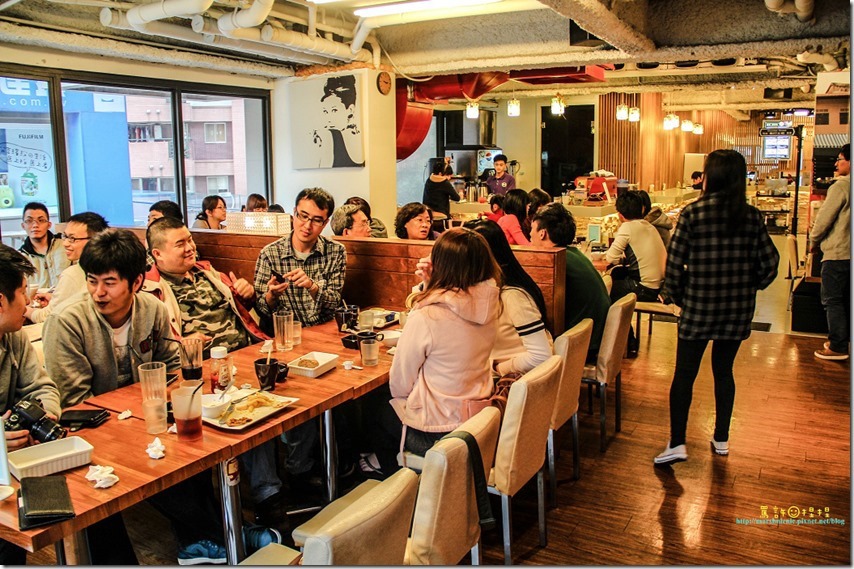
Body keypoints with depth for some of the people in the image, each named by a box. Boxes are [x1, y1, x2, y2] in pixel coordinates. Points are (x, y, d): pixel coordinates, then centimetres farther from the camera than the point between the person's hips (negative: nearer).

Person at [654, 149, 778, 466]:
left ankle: (677, 443, -1)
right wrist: (748, 287, 16)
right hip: (738, 310, 4)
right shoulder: (752, 216, -1)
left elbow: (674, 263, -11)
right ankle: (721, 439, 26)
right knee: (724, 371, 17)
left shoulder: (692, 213, -10)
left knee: (684, 374, 4)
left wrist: (677, 296, 3)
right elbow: (770, 263, 0)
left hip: (698, 308, -3)